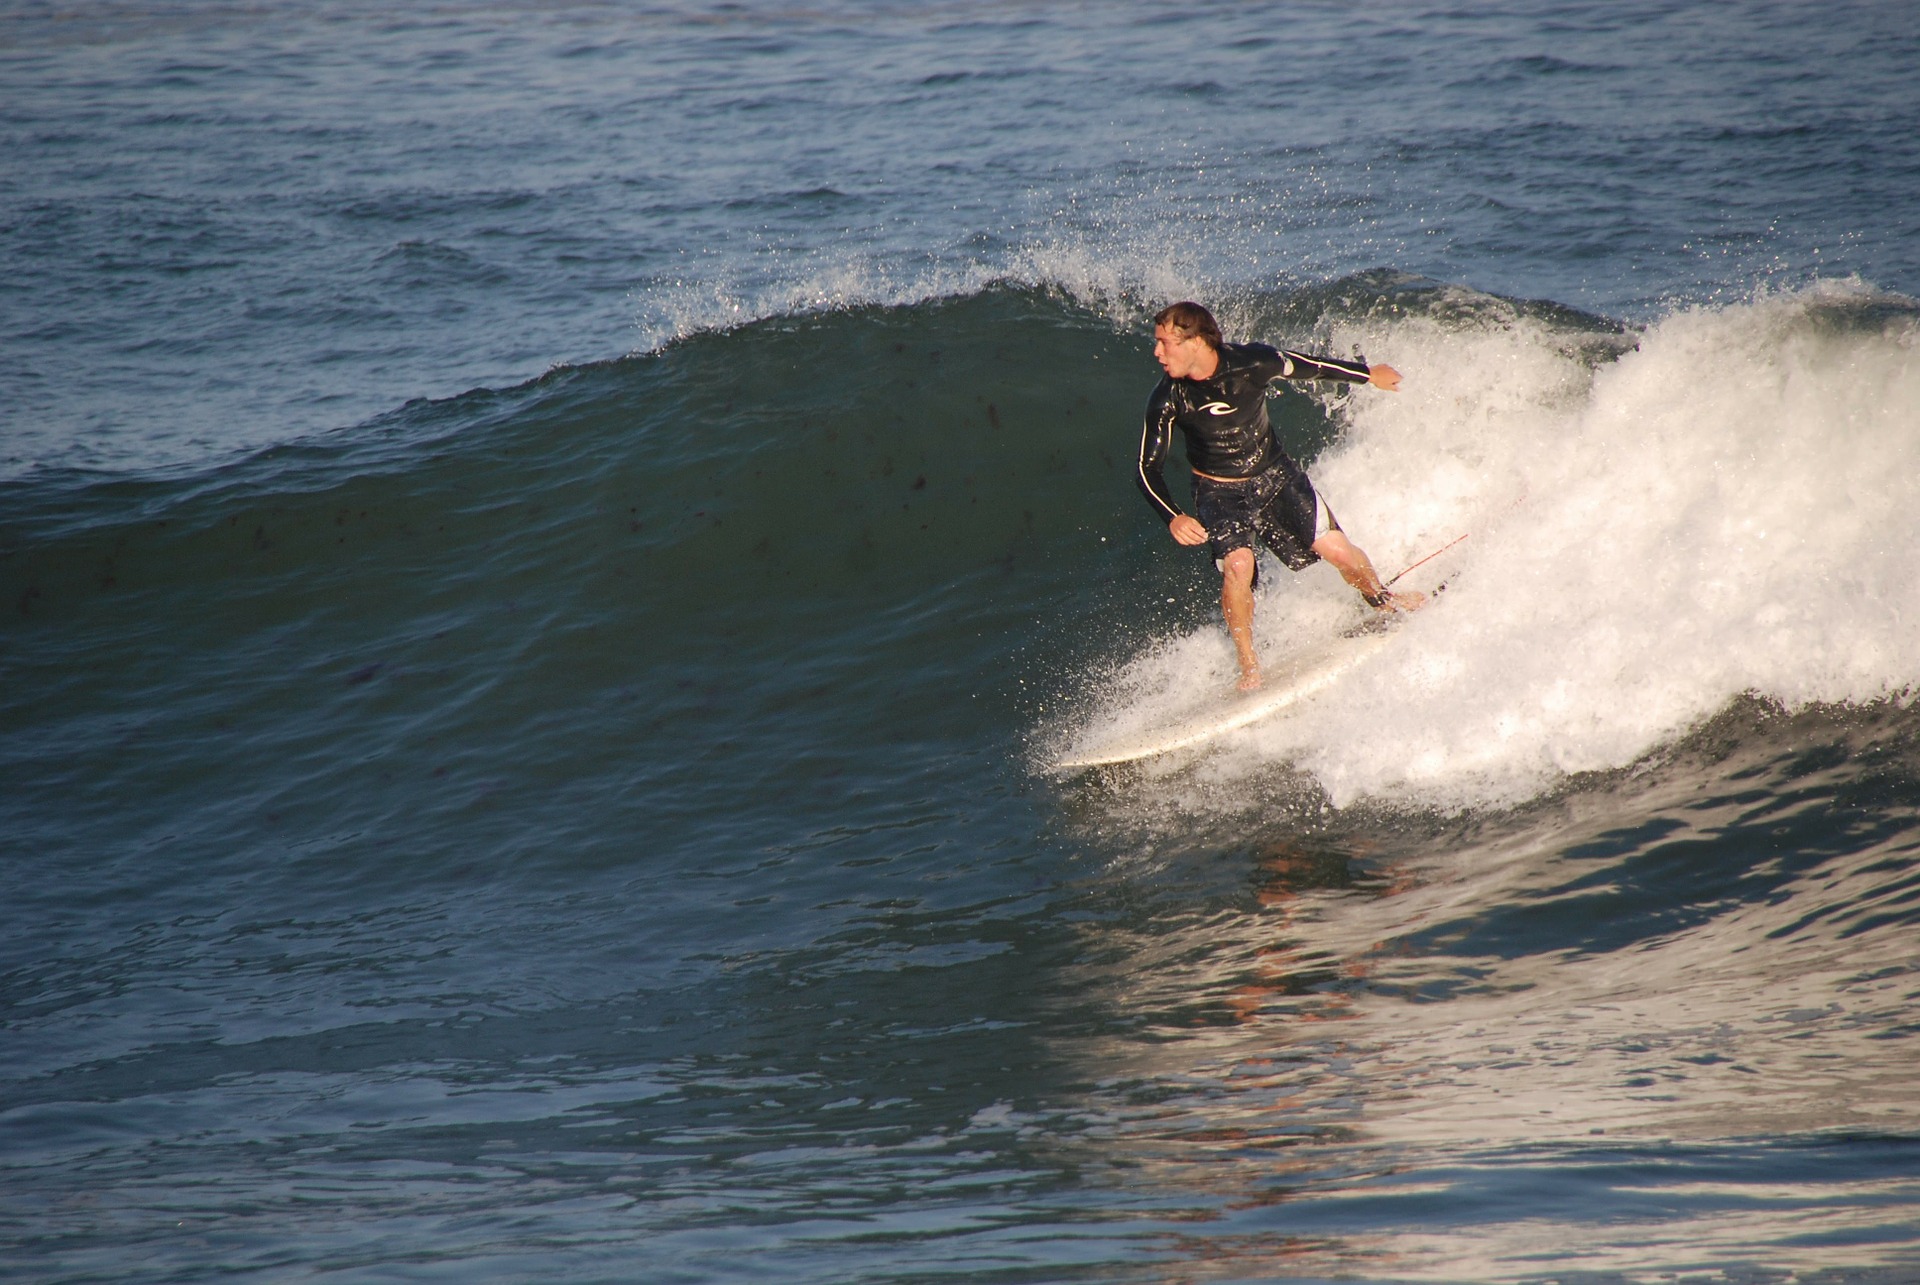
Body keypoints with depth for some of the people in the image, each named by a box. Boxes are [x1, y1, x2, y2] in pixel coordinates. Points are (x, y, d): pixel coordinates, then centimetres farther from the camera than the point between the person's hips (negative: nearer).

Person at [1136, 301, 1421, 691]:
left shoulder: (1251, 363, -21)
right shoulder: (1167, 402, -21)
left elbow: (1308, 366, -4)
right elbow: (1149, 469, -15)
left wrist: (1368, 374, 12)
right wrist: (1173, 518, -34)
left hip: (1276, 476, 1)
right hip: (1221, 493, -1)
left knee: (1336, 549, -9)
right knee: (1237, 566, -25)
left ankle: (1381, 601, 24)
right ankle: (1249, 667, -6)